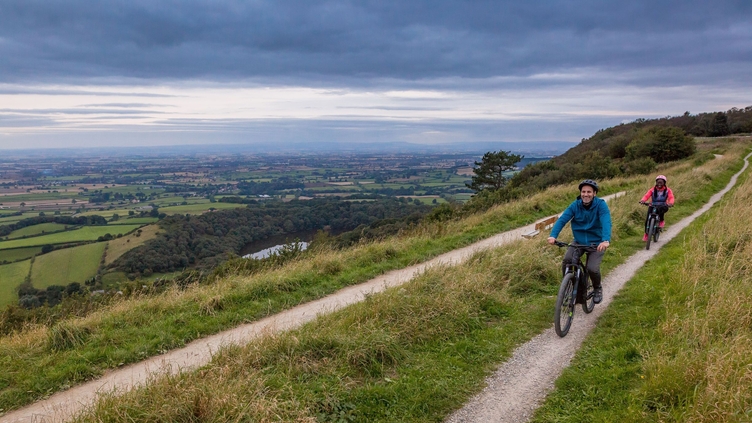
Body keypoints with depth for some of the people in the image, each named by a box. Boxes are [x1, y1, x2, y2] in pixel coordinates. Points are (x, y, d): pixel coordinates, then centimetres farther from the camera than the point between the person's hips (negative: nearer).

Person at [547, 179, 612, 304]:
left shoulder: (601, 205, -15)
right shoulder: (575, 205, -8)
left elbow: (606, 222, -30)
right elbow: (562, 220, -18)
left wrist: (606, 240, -48)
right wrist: (553, 235, -35)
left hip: (596, 243, -2)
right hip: (579, 241, 2)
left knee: (592, 268, -20)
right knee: (566, 262, -21)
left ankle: (597, 289, 14)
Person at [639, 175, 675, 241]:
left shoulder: (667, 190, 0)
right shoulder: (652, 190, 0)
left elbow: (671, 197, -13)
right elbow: (646, 195, -14)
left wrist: (670, 203, -37)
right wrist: (643, 200, -37)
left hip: (662, 206, -1)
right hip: (653, 206, 1)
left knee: (662, 208, -39)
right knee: (647, 219, -17)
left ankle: (661, 221, -12)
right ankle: (646, 233, 5)